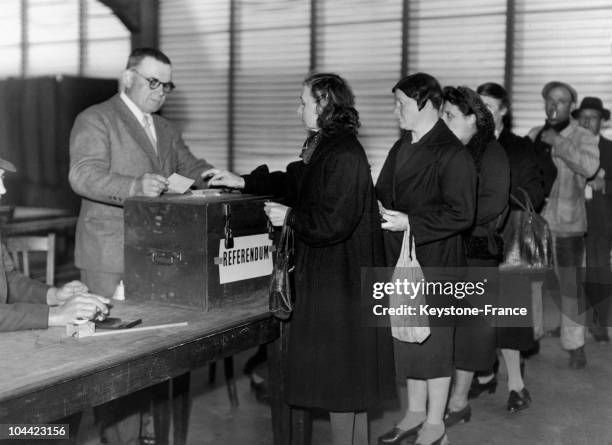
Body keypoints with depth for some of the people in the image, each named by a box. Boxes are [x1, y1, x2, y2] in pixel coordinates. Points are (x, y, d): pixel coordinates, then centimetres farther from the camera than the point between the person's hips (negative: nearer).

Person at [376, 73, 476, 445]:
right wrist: (381, 212, 0)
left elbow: (461, 214, -19)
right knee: (407, 337, 16)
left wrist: (410, 223, -22)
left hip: (436, 262, -8)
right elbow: (384, 194, 20)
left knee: (434, 340, 3)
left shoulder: (453, 155, -15)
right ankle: (416, 413, 32)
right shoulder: (401, 148, 11)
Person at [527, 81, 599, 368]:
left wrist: (557, 142, -24)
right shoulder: (534, 135, 8)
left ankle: (575, 347, 14)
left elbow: (589, 167, -24)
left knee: (570, 287, 1)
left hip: (567, 225, -3)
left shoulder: (584, 138, -4)